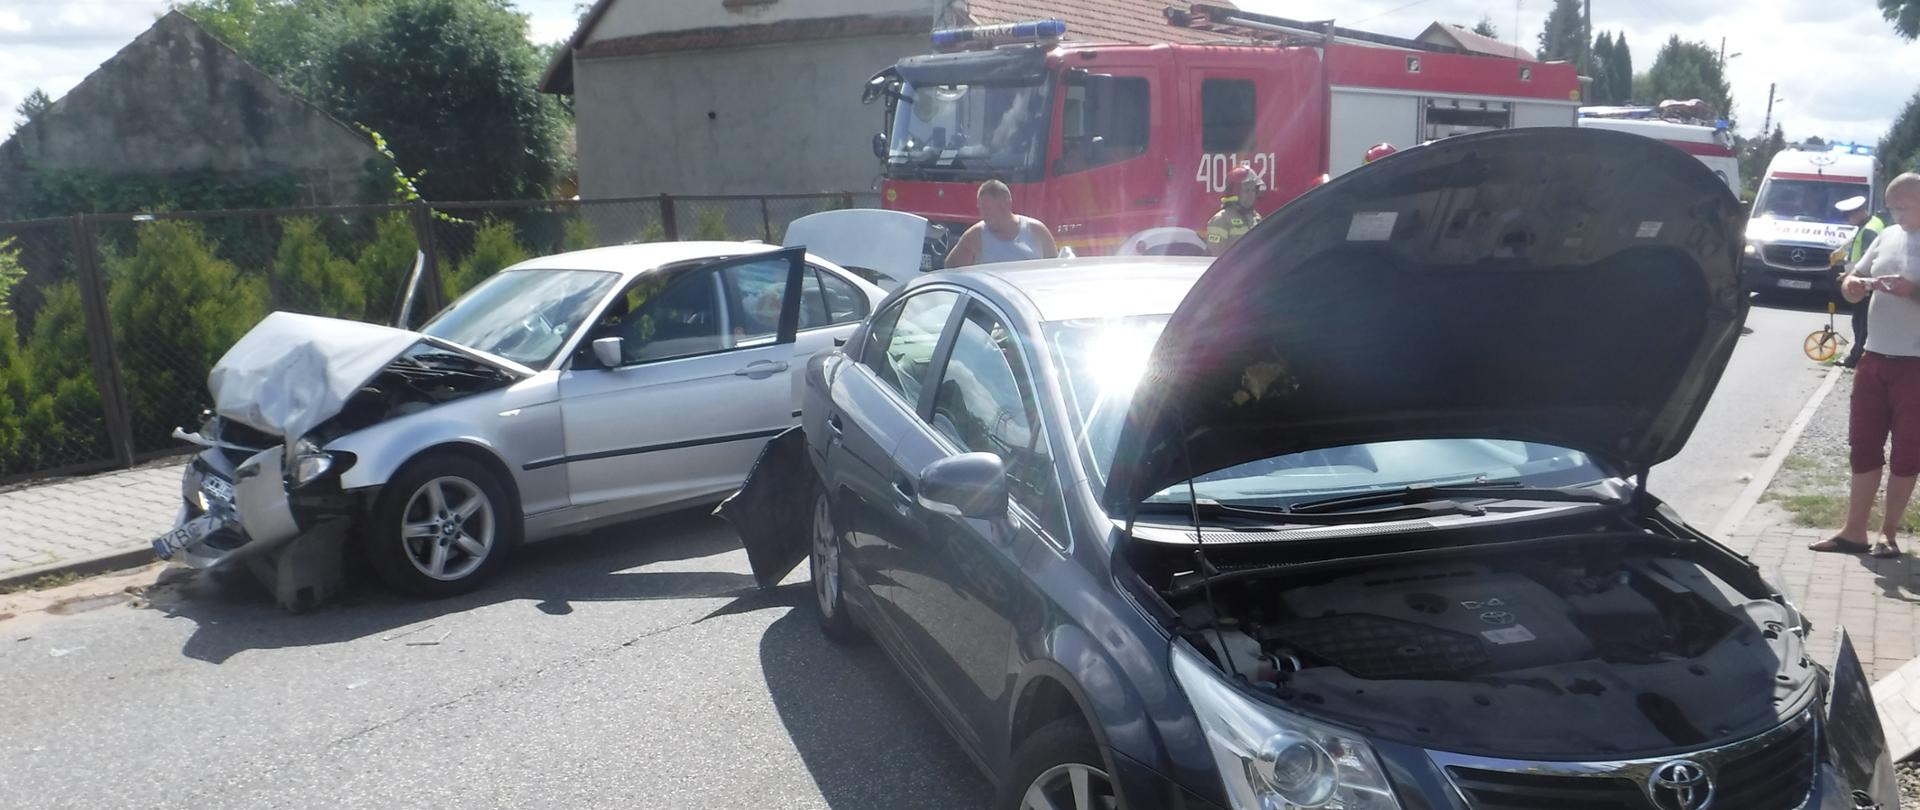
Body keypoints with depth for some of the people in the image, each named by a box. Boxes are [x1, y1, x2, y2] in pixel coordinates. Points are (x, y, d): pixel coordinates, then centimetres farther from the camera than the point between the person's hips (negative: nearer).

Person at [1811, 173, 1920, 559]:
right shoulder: (1887, 237, 10)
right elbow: (1852, 280, 14)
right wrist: (1852, 286, -8)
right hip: (1875, 357, 6)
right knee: (1863, 446, 8)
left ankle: (1889, 533, 14)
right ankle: (1854, 531, 15)